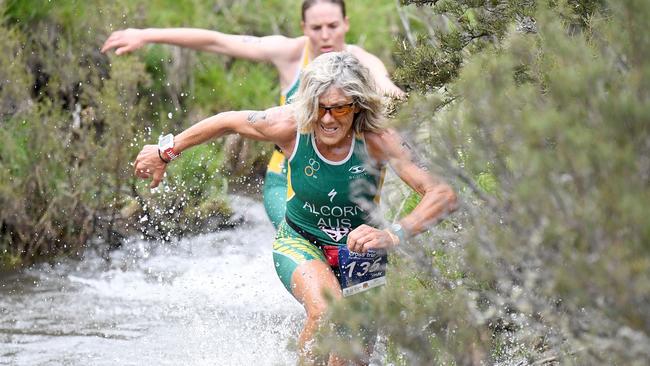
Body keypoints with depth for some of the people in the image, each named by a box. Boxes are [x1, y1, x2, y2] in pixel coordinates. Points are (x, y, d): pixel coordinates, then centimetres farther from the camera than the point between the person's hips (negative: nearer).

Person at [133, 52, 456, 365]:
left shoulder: (378, 141, -27)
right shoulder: (290, 126, -23)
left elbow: (444, 194, -36)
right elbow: (227, 122, -4)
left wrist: (393, 235, -52)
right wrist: (166, 152, 6)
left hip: (361, 250, 1)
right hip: (299, 241, -1)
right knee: (326, 312, -32)